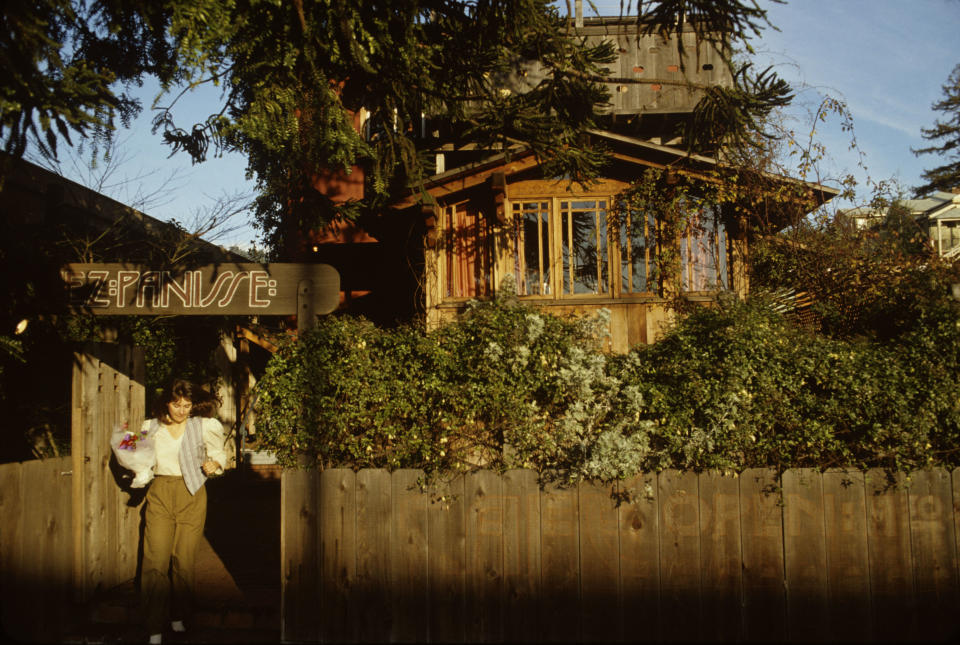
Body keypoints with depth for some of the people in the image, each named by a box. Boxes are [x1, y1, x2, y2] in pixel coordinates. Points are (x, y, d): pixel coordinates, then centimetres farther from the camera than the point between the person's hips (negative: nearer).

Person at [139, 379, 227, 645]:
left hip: (192, 496, -1)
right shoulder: (151, 426, 7)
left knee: (184, 560, 3)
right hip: (160, 495, 1)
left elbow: (219, 453, 14)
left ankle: (179, 617, 24)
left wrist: (214, 464, -6)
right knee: (155, 560, -8)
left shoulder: (204, 426, 2)